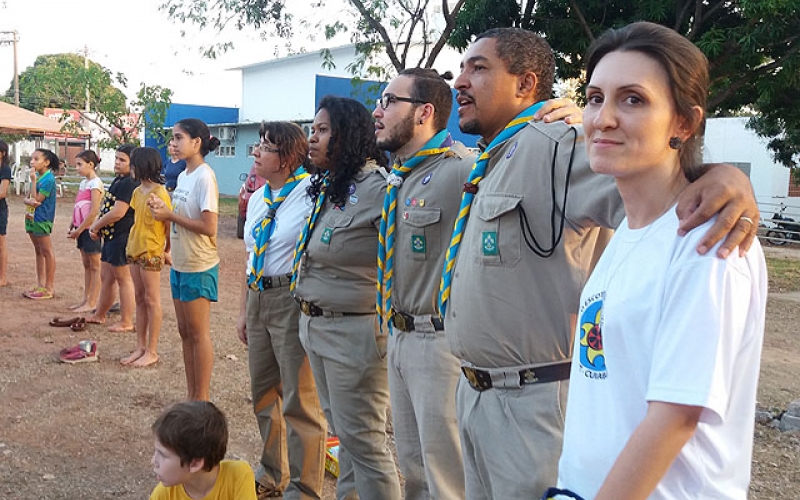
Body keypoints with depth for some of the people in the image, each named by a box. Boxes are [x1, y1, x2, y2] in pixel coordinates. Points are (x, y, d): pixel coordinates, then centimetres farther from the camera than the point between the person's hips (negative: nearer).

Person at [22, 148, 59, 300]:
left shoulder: (48, 179, -16)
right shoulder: (37, 176, 9)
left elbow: (37, 200, -18)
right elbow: (28, 198, 9)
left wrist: (33, 180, -17)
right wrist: (28, 200, -14)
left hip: (42, 219, -9)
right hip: (31, 217, 9)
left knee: (47, 252, -2)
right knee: (38, 252, 14)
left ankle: (49, 288, 4)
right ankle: (40, 285, 22)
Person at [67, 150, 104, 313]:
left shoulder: (95, 183, -14)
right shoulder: (83, 182, 13)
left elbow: (94, 211, -19)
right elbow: (78, 208, 17)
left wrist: (79, 229, -16)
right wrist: (73, 226, 9)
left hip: (90, 228, -9)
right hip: (82, 229, 9)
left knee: (95, 266, -1)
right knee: (86, 265, 13)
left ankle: (92, 303, 3)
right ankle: (86, 299, 19)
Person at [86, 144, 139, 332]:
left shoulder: (129, 183, -17)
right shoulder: (118, 180, 16)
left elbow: (118, 212, -23)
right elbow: (107, 207, 21)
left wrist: (95, 226, -9)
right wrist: (96, 226, 5)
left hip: (122, 237, -10)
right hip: (111, 236, 10)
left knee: (123, 278, -2)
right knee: (106, 277, 18)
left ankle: (126, 322, 6)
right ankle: (99, 315, 31)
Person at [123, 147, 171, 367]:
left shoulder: (160, 193, -15)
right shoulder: (137, 191, 10)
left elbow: (169, 224, -14)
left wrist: (168, 250, -11)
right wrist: (133, 242, 12)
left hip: (151, 252, -8)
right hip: (134, 249, 8)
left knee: (152, 300, 0)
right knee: (140, 299, 12)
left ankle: (152, 352, 7)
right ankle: (140, 347, 19)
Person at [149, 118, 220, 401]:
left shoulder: (204, 177, -16)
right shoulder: (183, 176, 10)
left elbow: (209, 227, -22)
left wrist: (170, 215, -16)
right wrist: (162, 209, -3)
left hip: (199, 266, -9)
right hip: (180, 264, 9)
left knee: (198, 333, 0)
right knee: (185, 332, 14)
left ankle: (201, 400, 11)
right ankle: (191, 397, 25)